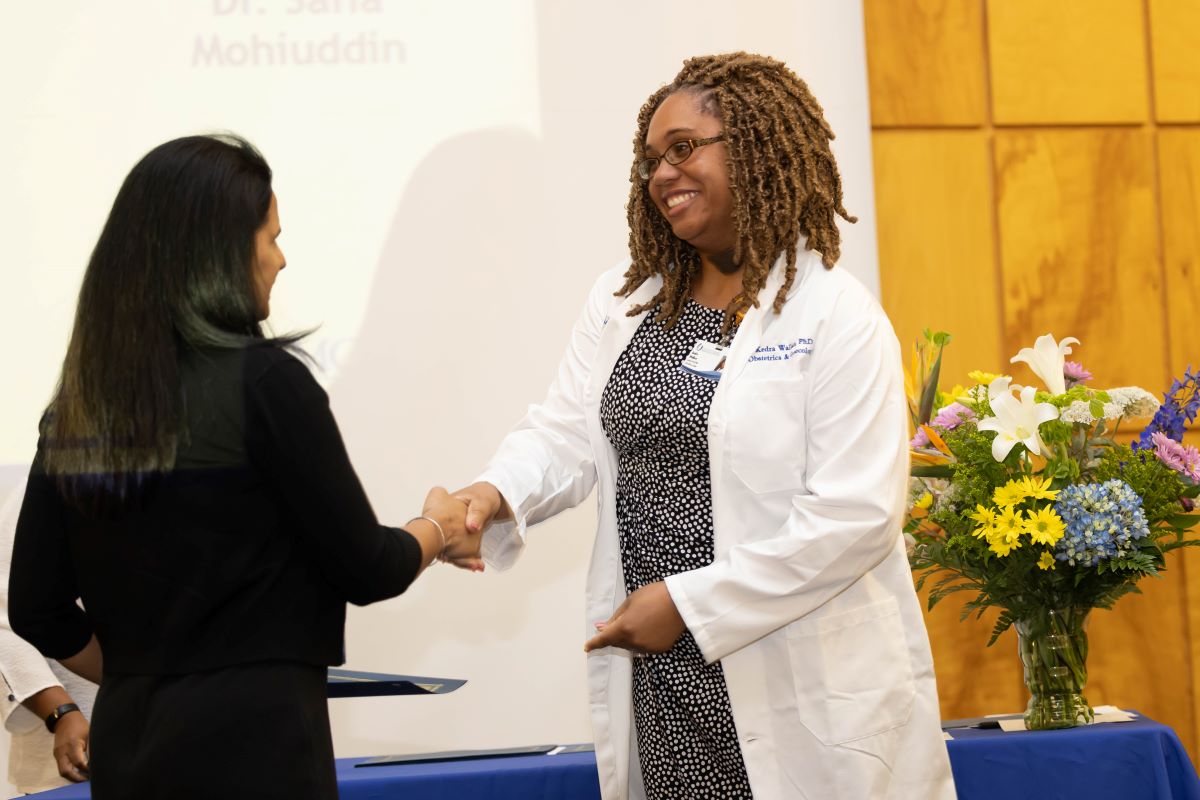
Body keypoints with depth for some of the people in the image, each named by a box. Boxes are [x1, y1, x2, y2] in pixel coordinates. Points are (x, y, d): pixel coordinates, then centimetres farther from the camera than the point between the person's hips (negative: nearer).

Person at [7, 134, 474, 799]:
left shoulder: (76, 403, 4)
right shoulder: (262, 380, -12)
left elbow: (37, 612, 8)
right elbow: (365, 570, -6)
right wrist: (438, 530, 13)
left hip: (125, 743, 6)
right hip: (252, 744, -6)